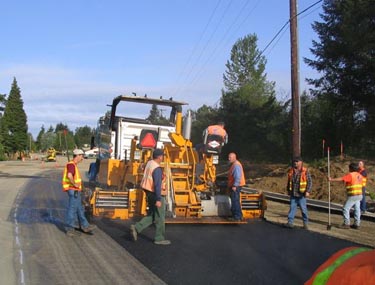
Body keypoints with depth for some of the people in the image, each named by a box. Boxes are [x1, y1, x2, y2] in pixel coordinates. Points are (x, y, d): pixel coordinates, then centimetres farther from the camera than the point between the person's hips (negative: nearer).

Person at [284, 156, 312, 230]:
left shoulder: (305, 171, -5)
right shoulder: (291, 171, 9)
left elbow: (310, 182, -5)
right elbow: (289, 182, 20)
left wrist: (308, 191, -13)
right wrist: (288, 190, 23)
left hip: (301, 194, -4)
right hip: (293, 194, 4)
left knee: (303, 208, 4)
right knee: (292, 207, 3)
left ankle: (306, 223, 17)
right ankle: (290, 222, 5)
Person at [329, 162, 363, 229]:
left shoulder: (350, 175, -13)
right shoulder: (359, 175, 11)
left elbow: (341, 179, -17)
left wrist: (332, 179, -10)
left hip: (353, 195, -8)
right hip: (359, 195, 8)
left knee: (346, 209, -2)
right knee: (357, 209, 11)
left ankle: (346, 224, 0)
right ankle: (357, 224, 14)